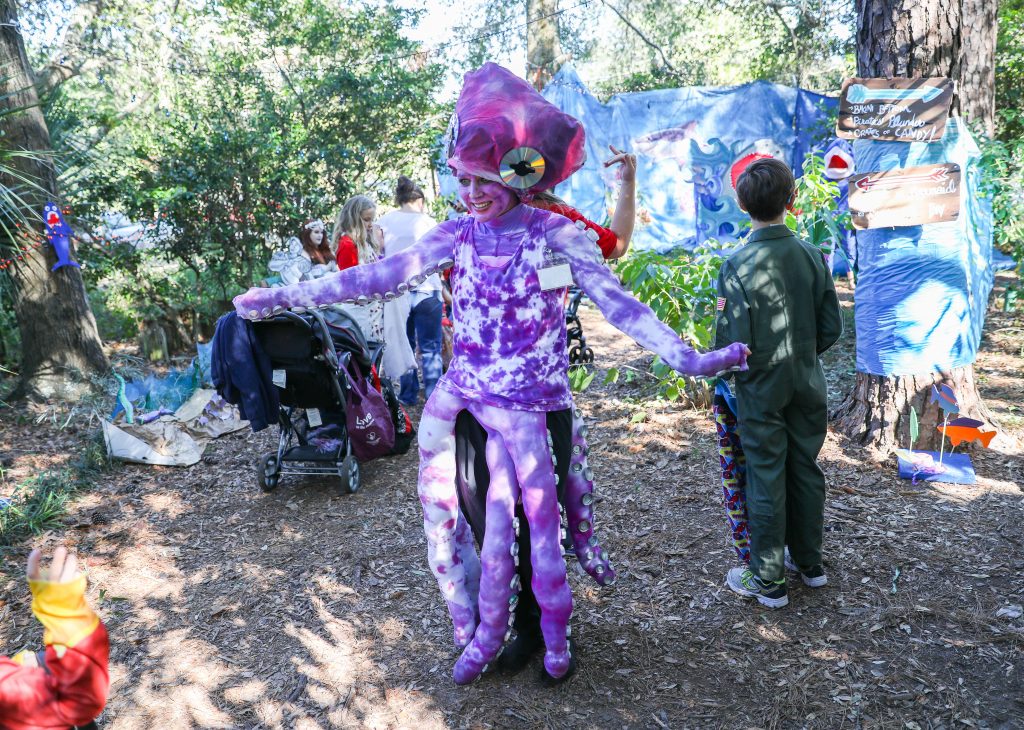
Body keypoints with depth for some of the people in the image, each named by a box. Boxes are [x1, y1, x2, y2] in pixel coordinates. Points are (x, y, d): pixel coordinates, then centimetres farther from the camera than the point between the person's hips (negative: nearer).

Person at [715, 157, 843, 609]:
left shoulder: (738, 266, -20)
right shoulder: (812, 256, -5)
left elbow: (733, 344, -21)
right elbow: (831, 328, 1)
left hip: (761, 392, -4)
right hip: (807, 387, 5)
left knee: (766, 482, 6)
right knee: (805, 471, 18)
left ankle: (768, 582, 19)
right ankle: (810, 563, 35)